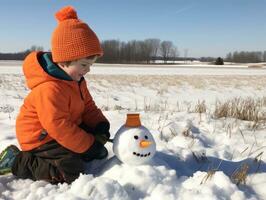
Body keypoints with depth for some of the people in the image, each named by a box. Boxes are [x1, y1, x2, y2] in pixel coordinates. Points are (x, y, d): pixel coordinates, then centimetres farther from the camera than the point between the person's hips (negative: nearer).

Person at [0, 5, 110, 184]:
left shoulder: (76, 81, 2)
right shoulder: (50, 89, -30)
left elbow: (88, 106, 8)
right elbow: (58, 126, -30)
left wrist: (100, 125, -12)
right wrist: (88, 146, -23)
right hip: (40, 138, -10)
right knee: (71, 171, -20)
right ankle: (16, 161, -7)